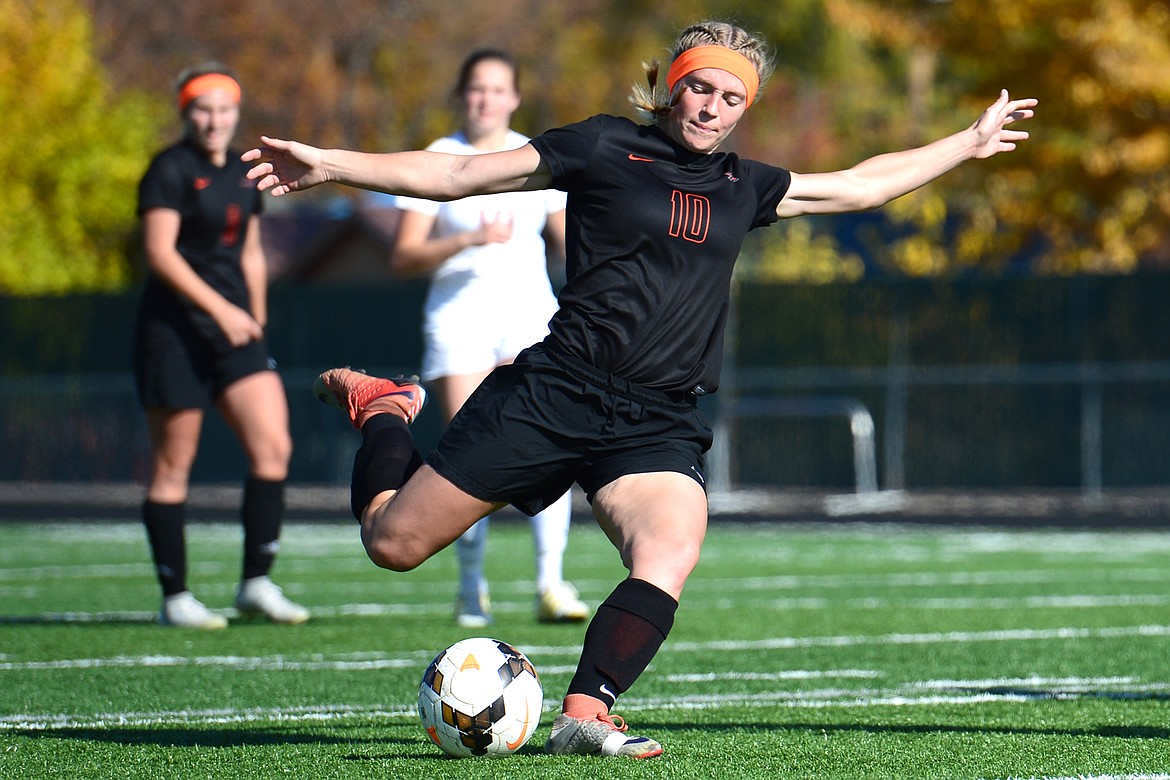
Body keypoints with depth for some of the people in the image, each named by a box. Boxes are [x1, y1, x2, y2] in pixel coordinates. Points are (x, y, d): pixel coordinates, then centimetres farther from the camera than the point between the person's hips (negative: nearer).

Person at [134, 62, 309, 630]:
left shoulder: (244, 174, 13)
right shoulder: (170, 170, -8)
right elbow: (160, 252, -16)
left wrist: (257, 318, 19)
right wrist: (220, 308, -22)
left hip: (234, 329, 6)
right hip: (174, 328, -6)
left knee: (273, 446, -7)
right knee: (173, 465, 0)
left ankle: (256, 583, -1)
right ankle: (175, 597, 7)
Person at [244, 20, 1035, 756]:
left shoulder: (744, 187, 16)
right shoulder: (606, 148, 2)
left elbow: (858, 185, 29)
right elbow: (453, 175, 0)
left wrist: (970, 143, 33)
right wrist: (329, 164, -7)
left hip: (658, 422, 3)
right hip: (554, 390, -3)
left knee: (671, 556, -28)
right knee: (393, 542, -1)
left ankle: (585, 712, -23)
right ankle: (382, 409, 30)